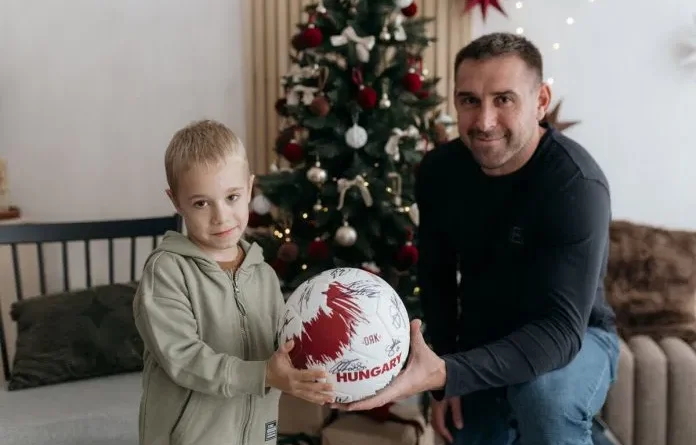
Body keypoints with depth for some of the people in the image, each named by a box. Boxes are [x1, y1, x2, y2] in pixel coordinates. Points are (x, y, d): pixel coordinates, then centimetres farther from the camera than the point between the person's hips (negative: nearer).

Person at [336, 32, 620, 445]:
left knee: (543, 394, -36)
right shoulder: (439, 170, -11)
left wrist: (444, 373, -49)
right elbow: (437, 274, 4)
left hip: (575, 339, -5)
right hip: (480, 342, 5)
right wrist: (443, 379, 0)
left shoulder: (575, 184, -28)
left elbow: (561, 328, -36)